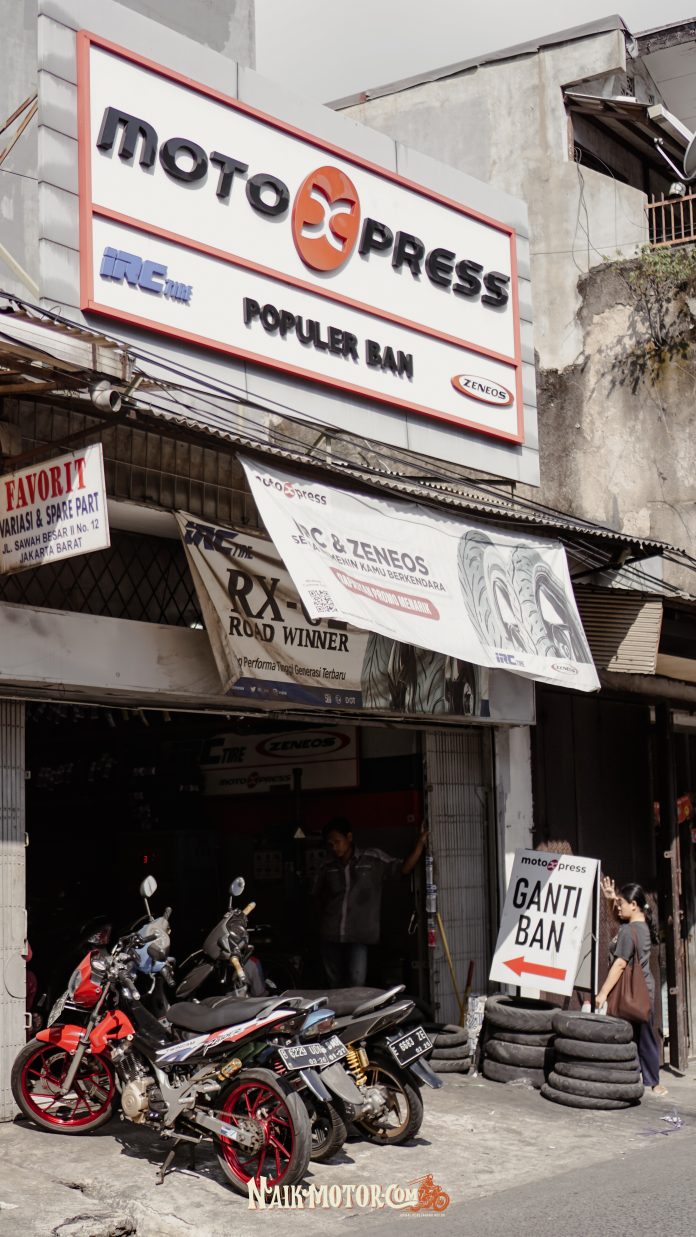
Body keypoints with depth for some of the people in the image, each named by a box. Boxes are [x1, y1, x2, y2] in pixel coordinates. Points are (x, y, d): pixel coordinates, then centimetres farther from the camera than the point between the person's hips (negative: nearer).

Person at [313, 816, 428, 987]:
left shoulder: (373, 859, 0)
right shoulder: (327, 868, 8)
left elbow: (403, 869, -4)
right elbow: (319, 895, 23)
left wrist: (421, 842, -12)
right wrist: (328, 918, 12)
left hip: (359, 934, -3)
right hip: (331, 935, 3)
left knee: (356, 982, -17)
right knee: (334, 984, 7)